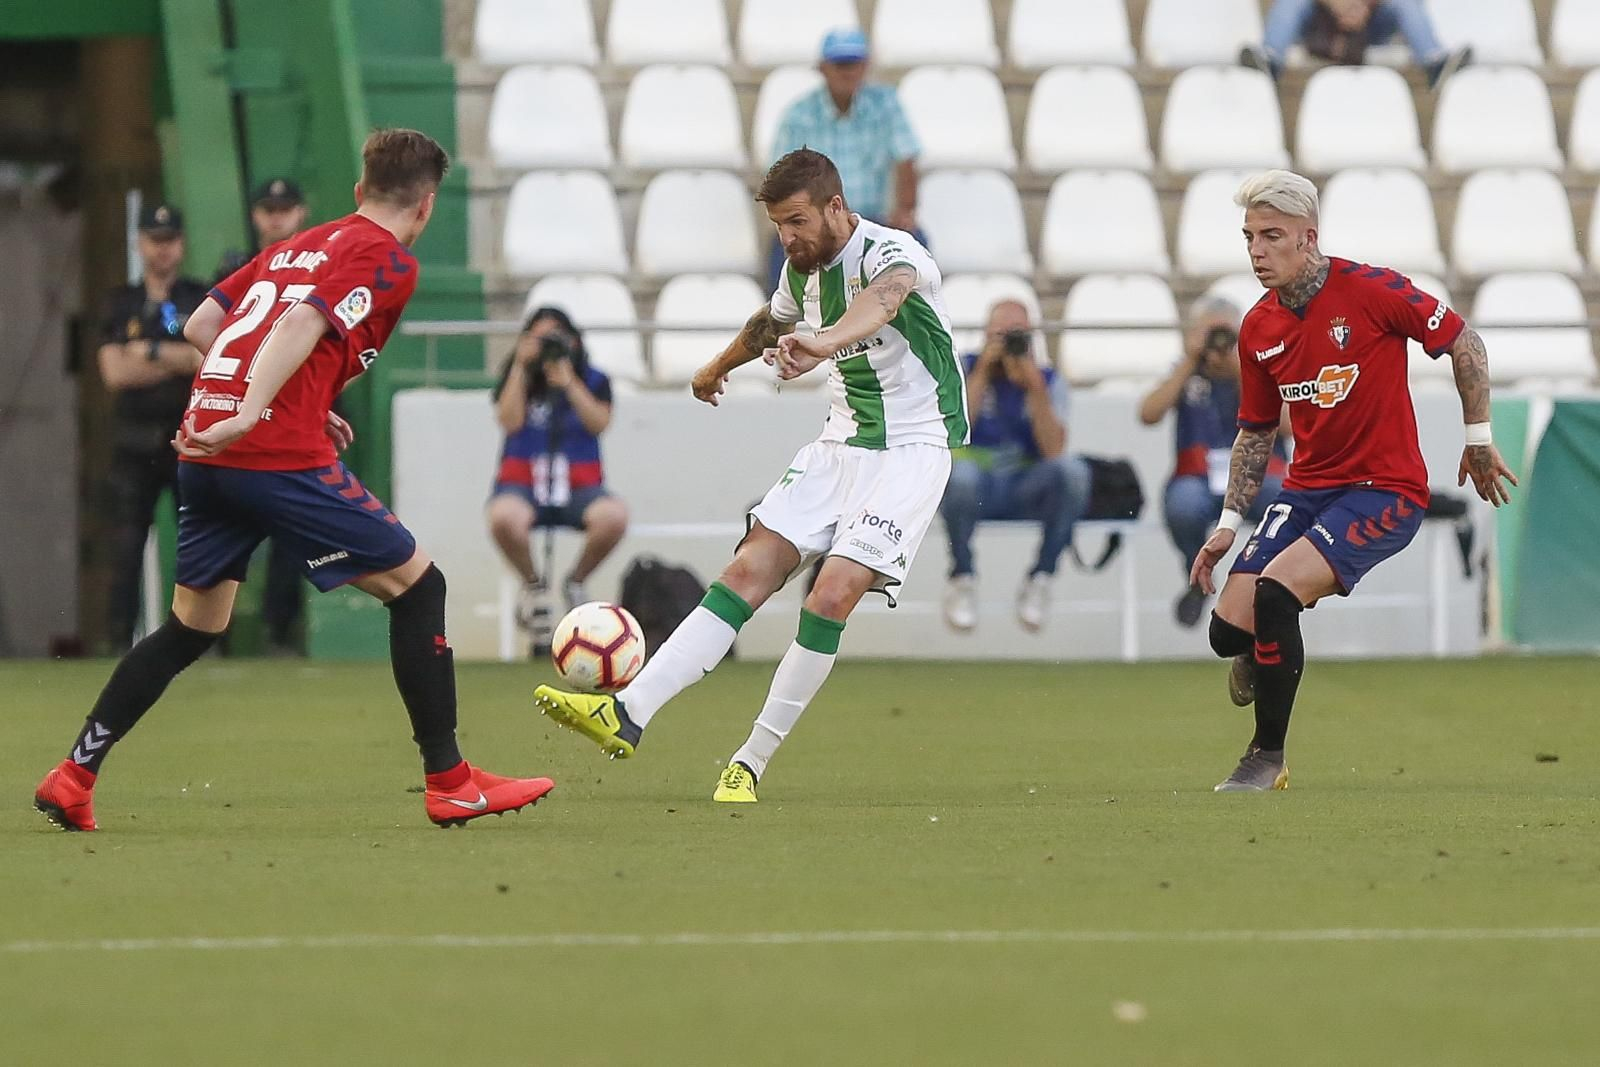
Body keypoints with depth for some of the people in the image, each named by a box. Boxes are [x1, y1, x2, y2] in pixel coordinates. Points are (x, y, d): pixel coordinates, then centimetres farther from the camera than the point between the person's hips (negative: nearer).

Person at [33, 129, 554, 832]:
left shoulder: (296, 247, 23)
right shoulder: (388, 260, -1)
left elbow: (200, 327, 22)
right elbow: (300, 327, -17)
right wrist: (249, 416, -27)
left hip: (205, 452, 8)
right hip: (282, 456, -8)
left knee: (193, 627, 18)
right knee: (415, 584, 4)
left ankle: (72, 780, 13)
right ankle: (449, 785, 3)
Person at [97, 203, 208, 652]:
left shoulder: (203, 301, 7)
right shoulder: (121, 304, 11)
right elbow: (115, 372, -2)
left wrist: (151, 353, -10)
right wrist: (182, 360, -5)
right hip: (136, 442, 1)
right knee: (126, 547, -4)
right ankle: (119, 644, -2)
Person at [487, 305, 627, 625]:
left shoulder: (594, 381, 10)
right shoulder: (516, 379, 9)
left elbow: (599, 423, -7)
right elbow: (510, 421, -9)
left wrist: (568, 382, -14)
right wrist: (521, 367, -10)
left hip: (579, 486, 1)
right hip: (523, 483, -1)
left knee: (614, 516, -35)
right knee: (504, 518, -39)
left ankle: (575, 582, -3)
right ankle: (531, 582, -4)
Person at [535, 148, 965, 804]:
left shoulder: (890, 253, -19)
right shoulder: (804, 268, 6)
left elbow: (886, 294, -45)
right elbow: (775, 322, 30)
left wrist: (825, 343, -67)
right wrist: (718, 367, 50)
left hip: (911, 449, -7)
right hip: (840, 444, 7)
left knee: (833, 595, -20)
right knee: (751, 569, -8)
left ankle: (752, 764, -10)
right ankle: (628, 714, -17)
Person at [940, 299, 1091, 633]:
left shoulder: (1048, 380, 6)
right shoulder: (966, 369, 2)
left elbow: (1054, 451, -10)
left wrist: (1036, 389, -17)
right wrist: (983, 371, -15)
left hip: (1026, 491, 2)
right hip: (974, 490, -2)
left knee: (1072, 469, -30)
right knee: (960, 472, -38)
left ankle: (1040, 581, -17)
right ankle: (962, 579, -15)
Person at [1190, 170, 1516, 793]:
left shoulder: (1370, 291, -13)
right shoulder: (1258, 330, 4)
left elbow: (1465, 344, -2)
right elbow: (1255, 432, 16)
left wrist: (1479, 439, 2)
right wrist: (1229, 523, 10)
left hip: (1386, 491, -6)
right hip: (1307, 489, 6)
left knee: (1274, 592, -26)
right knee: (1229, 627, -8)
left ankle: (1268, 758, -13)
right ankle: (1264, 661, 31)